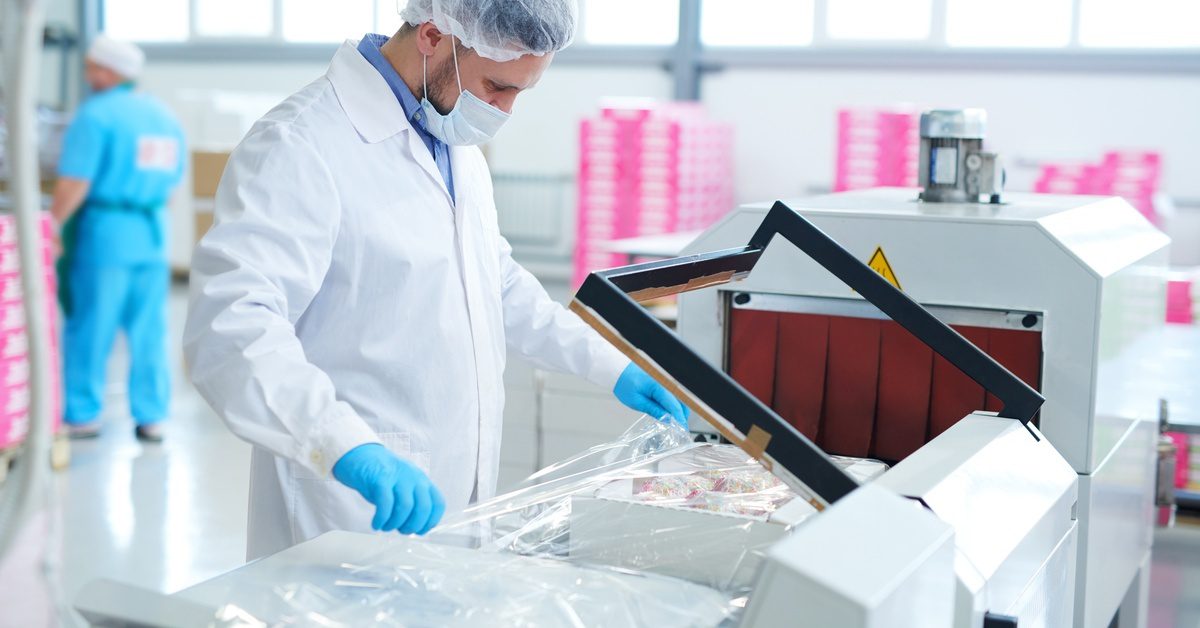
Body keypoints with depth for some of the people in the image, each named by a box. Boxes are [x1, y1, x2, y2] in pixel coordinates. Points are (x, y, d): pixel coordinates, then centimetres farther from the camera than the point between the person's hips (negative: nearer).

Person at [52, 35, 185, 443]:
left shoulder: (96, 115, -10)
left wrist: (49, 227, -8)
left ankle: (83, 415, 9)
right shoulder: (164, 116, 12)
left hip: (102, 231, -6)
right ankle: (151, 417, 10)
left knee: (89, 328, 3)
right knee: (148, 330, 8)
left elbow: (74, 183, -16)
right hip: (152, 233, 6)